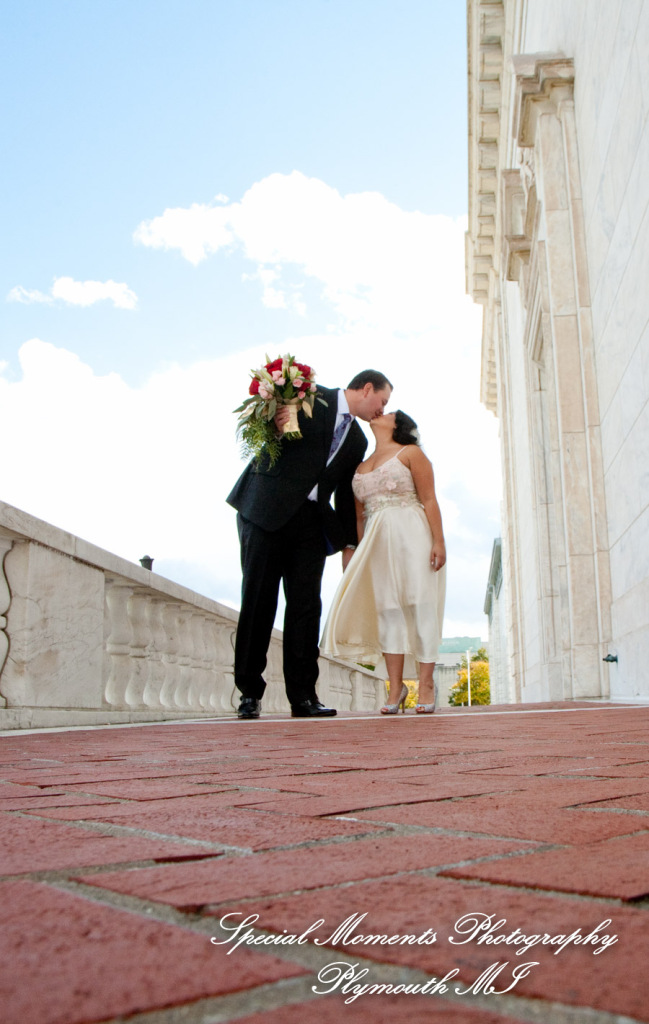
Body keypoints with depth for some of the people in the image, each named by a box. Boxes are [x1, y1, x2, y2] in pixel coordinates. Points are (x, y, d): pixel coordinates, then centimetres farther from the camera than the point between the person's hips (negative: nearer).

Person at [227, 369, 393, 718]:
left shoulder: (357, 440, 19)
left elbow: (346, 495, 20)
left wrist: (348, 543, 15)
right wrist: (275, 423, -20)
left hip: (311, 520, 5)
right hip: (267, 508, -5)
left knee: (306, 605, -2)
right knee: (258, 599, -4)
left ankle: (303, 696, 2)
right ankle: (250, 692, 4)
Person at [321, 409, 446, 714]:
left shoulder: (410, 453, 5)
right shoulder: (361, 466, 20)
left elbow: (429, 500, -4)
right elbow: (359, 514, 16)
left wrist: (439, 542, -14)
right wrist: (357, 555, 9)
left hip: (411, 536, -5)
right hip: (377, 541, 5)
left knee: (420, 606, -6)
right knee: (387, 608, 1)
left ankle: (426, 684, -2)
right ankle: (396, 687, 6)